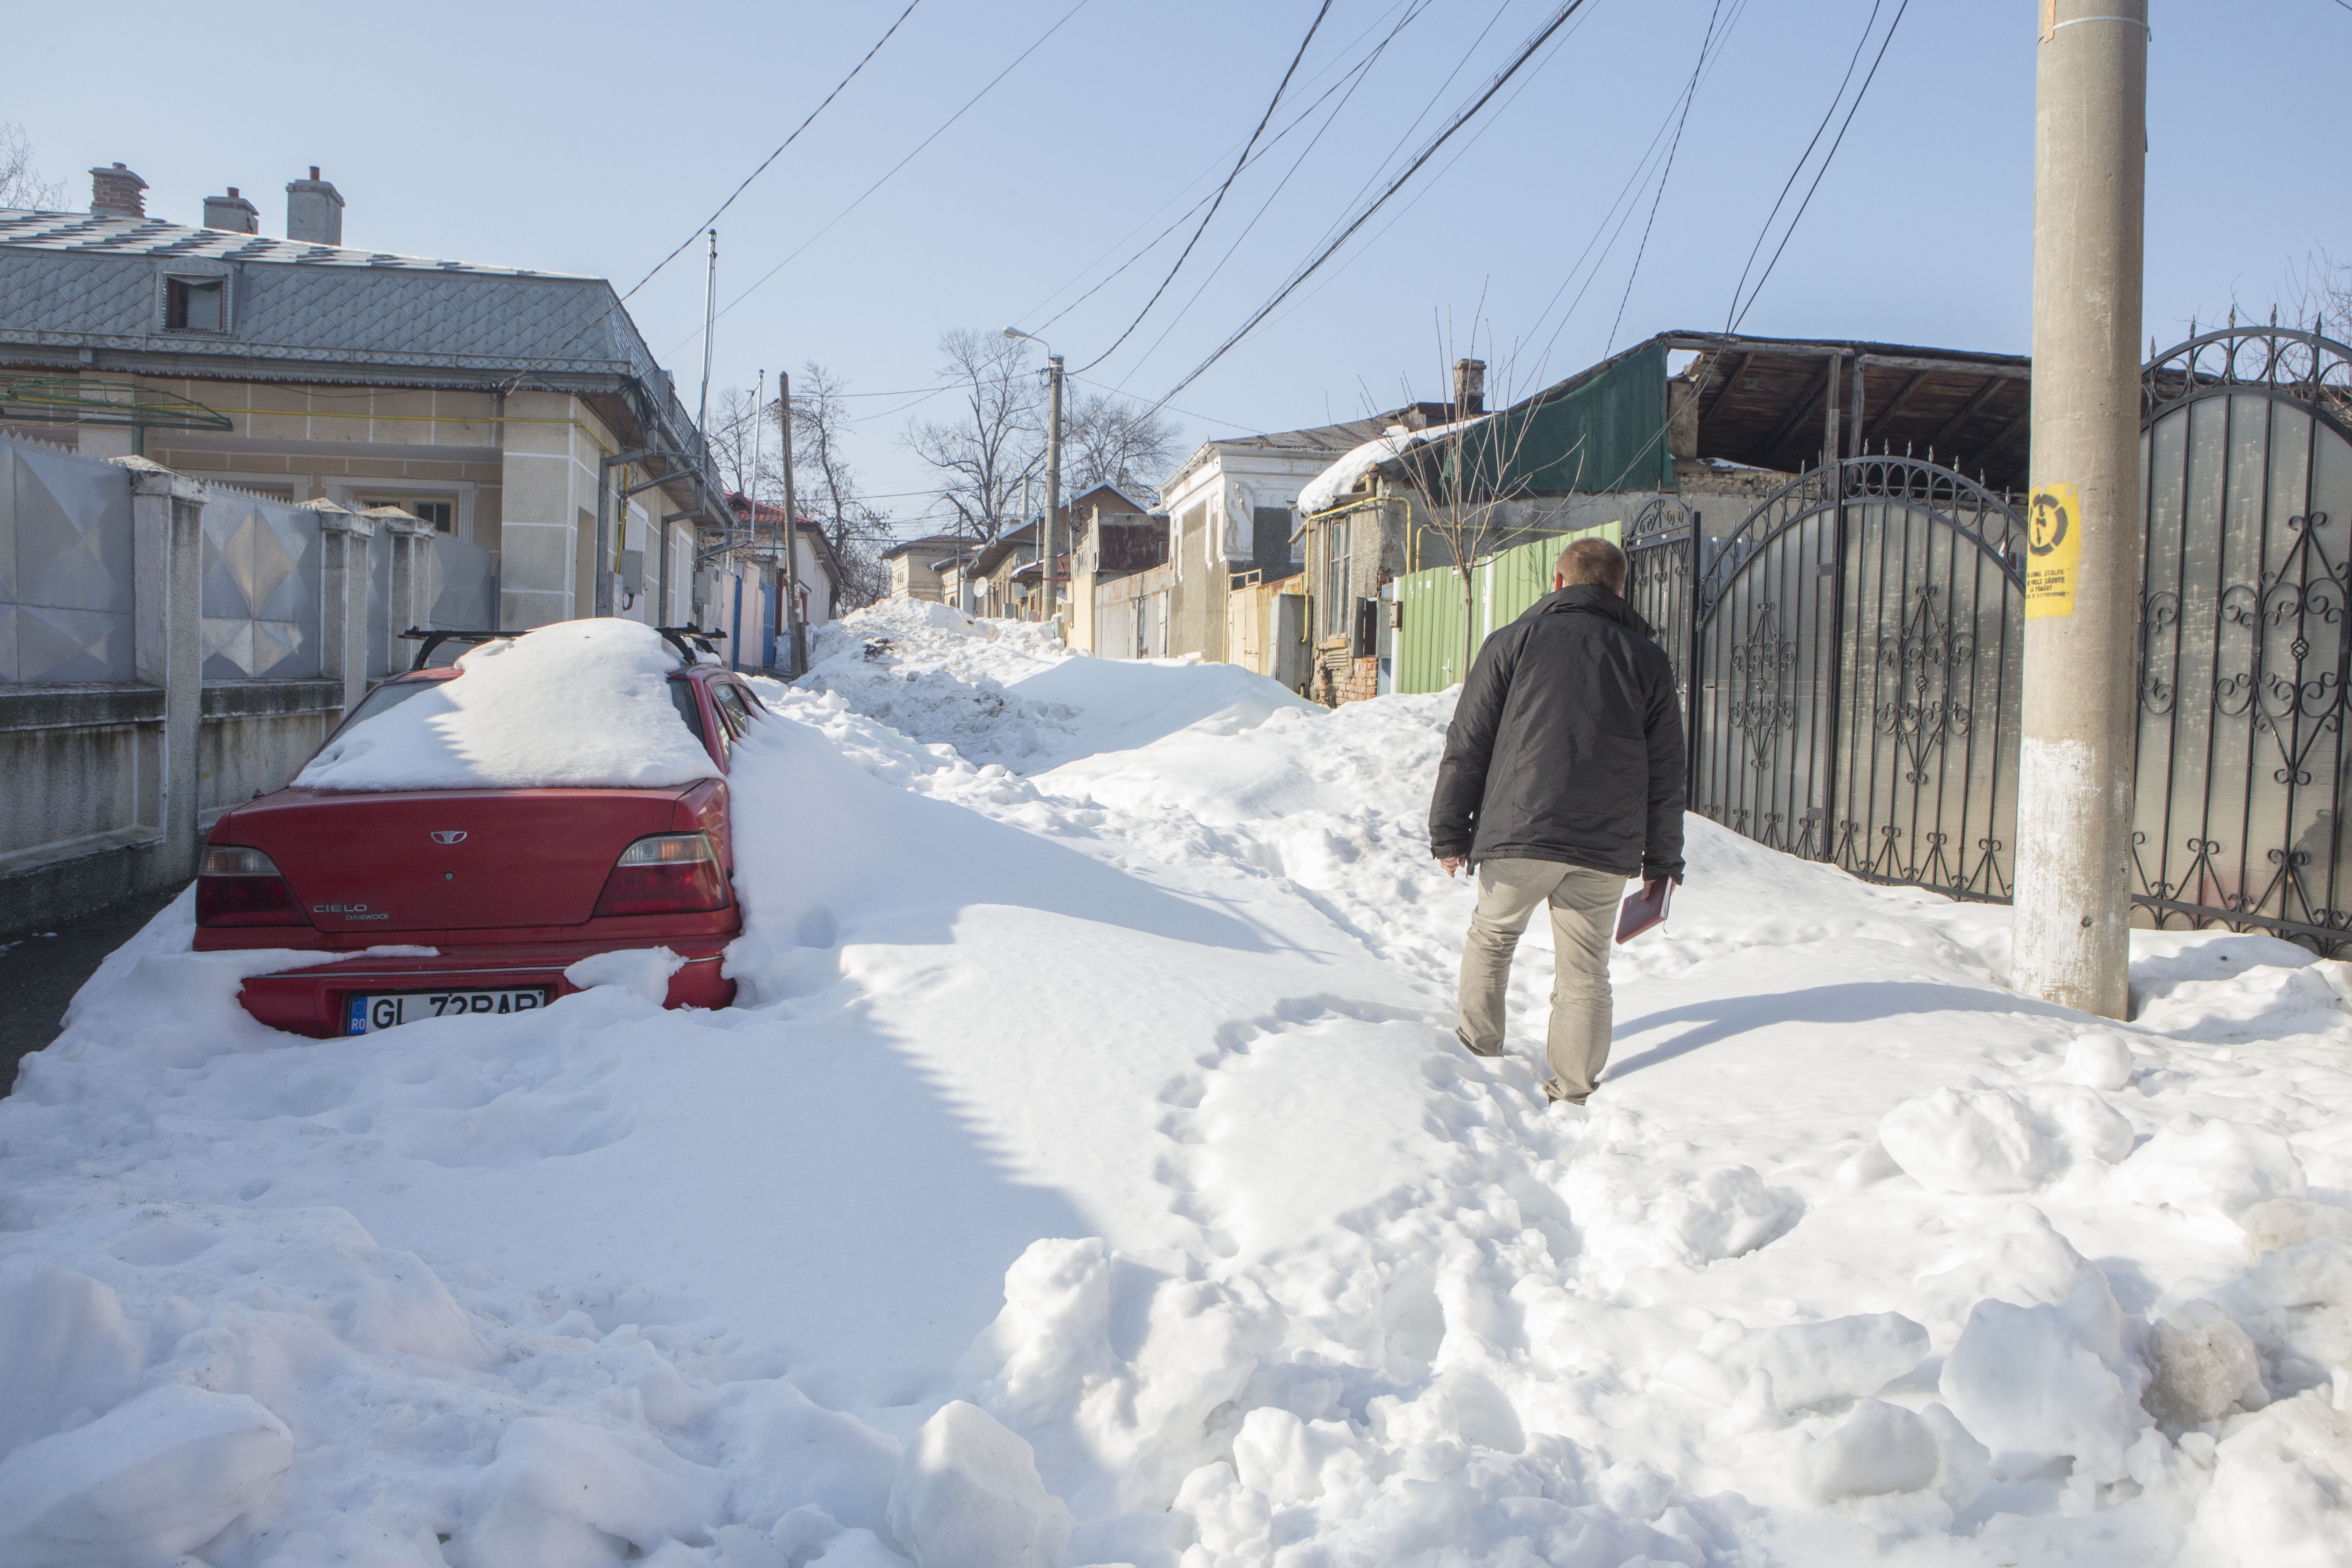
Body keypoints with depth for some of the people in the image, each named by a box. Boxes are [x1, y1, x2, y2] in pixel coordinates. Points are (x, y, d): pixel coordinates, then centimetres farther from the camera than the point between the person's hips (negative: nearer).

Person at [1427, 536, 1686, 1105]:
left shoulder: (1513, 642, 6)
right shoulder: (1649, 659, 12)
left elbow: (1467, 745, 1)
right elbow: (1666, 774, 12)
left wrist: (1449, 831, 6)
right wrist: (1663, 861, 17)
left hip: (1520, 832, -1)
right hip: (1609, 846, 2)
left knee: (1491, 938, 20)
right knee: (1586, 973, 10)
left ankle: (1478, 1053, 24)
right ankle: (1574, 1094, 11)